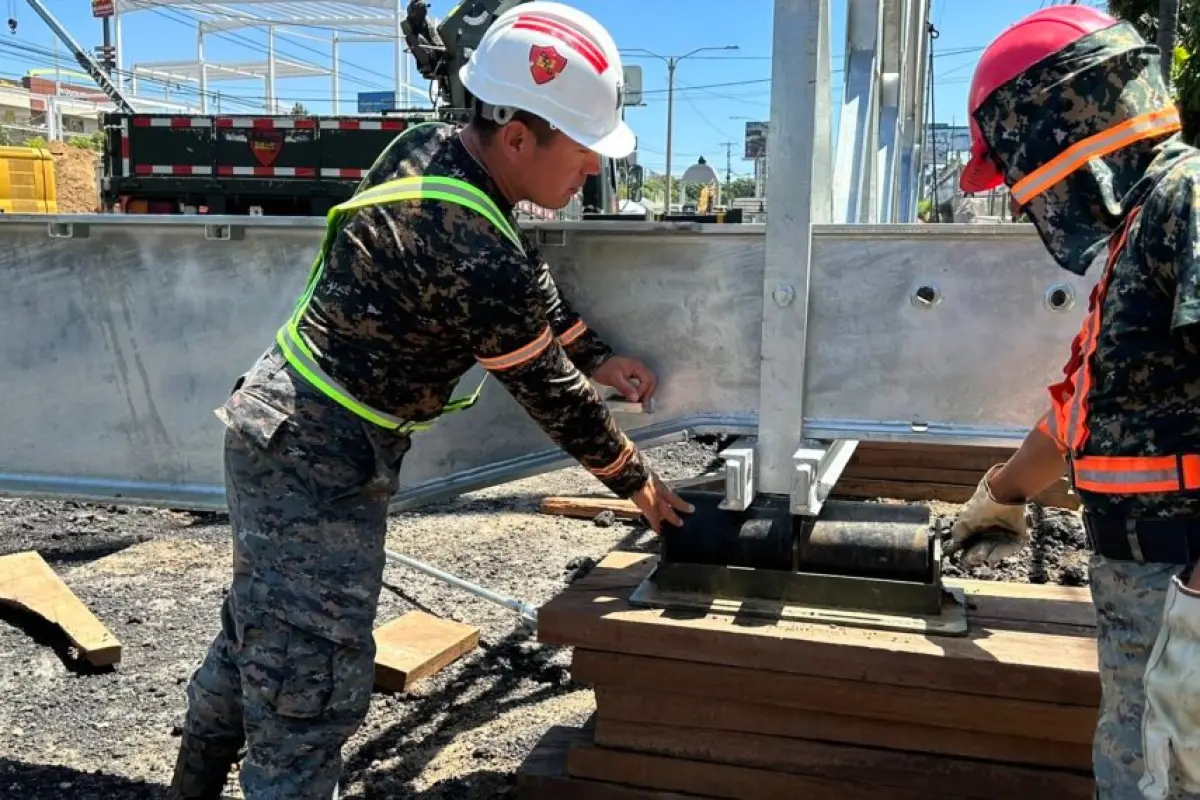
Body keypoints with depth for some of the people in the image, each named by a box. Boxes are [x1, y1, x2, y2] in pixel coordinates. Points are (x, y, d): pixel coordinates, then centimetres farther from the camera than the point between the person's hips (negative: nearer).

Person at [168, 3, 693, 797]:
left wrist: (597, 355, 13)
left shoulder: (428, 146, -2)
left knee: (259, 628, 27)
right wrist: (638, 481, 2)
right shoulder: (479, 262, -28)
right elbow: (550, 394, -13)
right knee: (313, 686, 0)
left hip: (279, 423, 10)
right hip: (321, 461, -10)